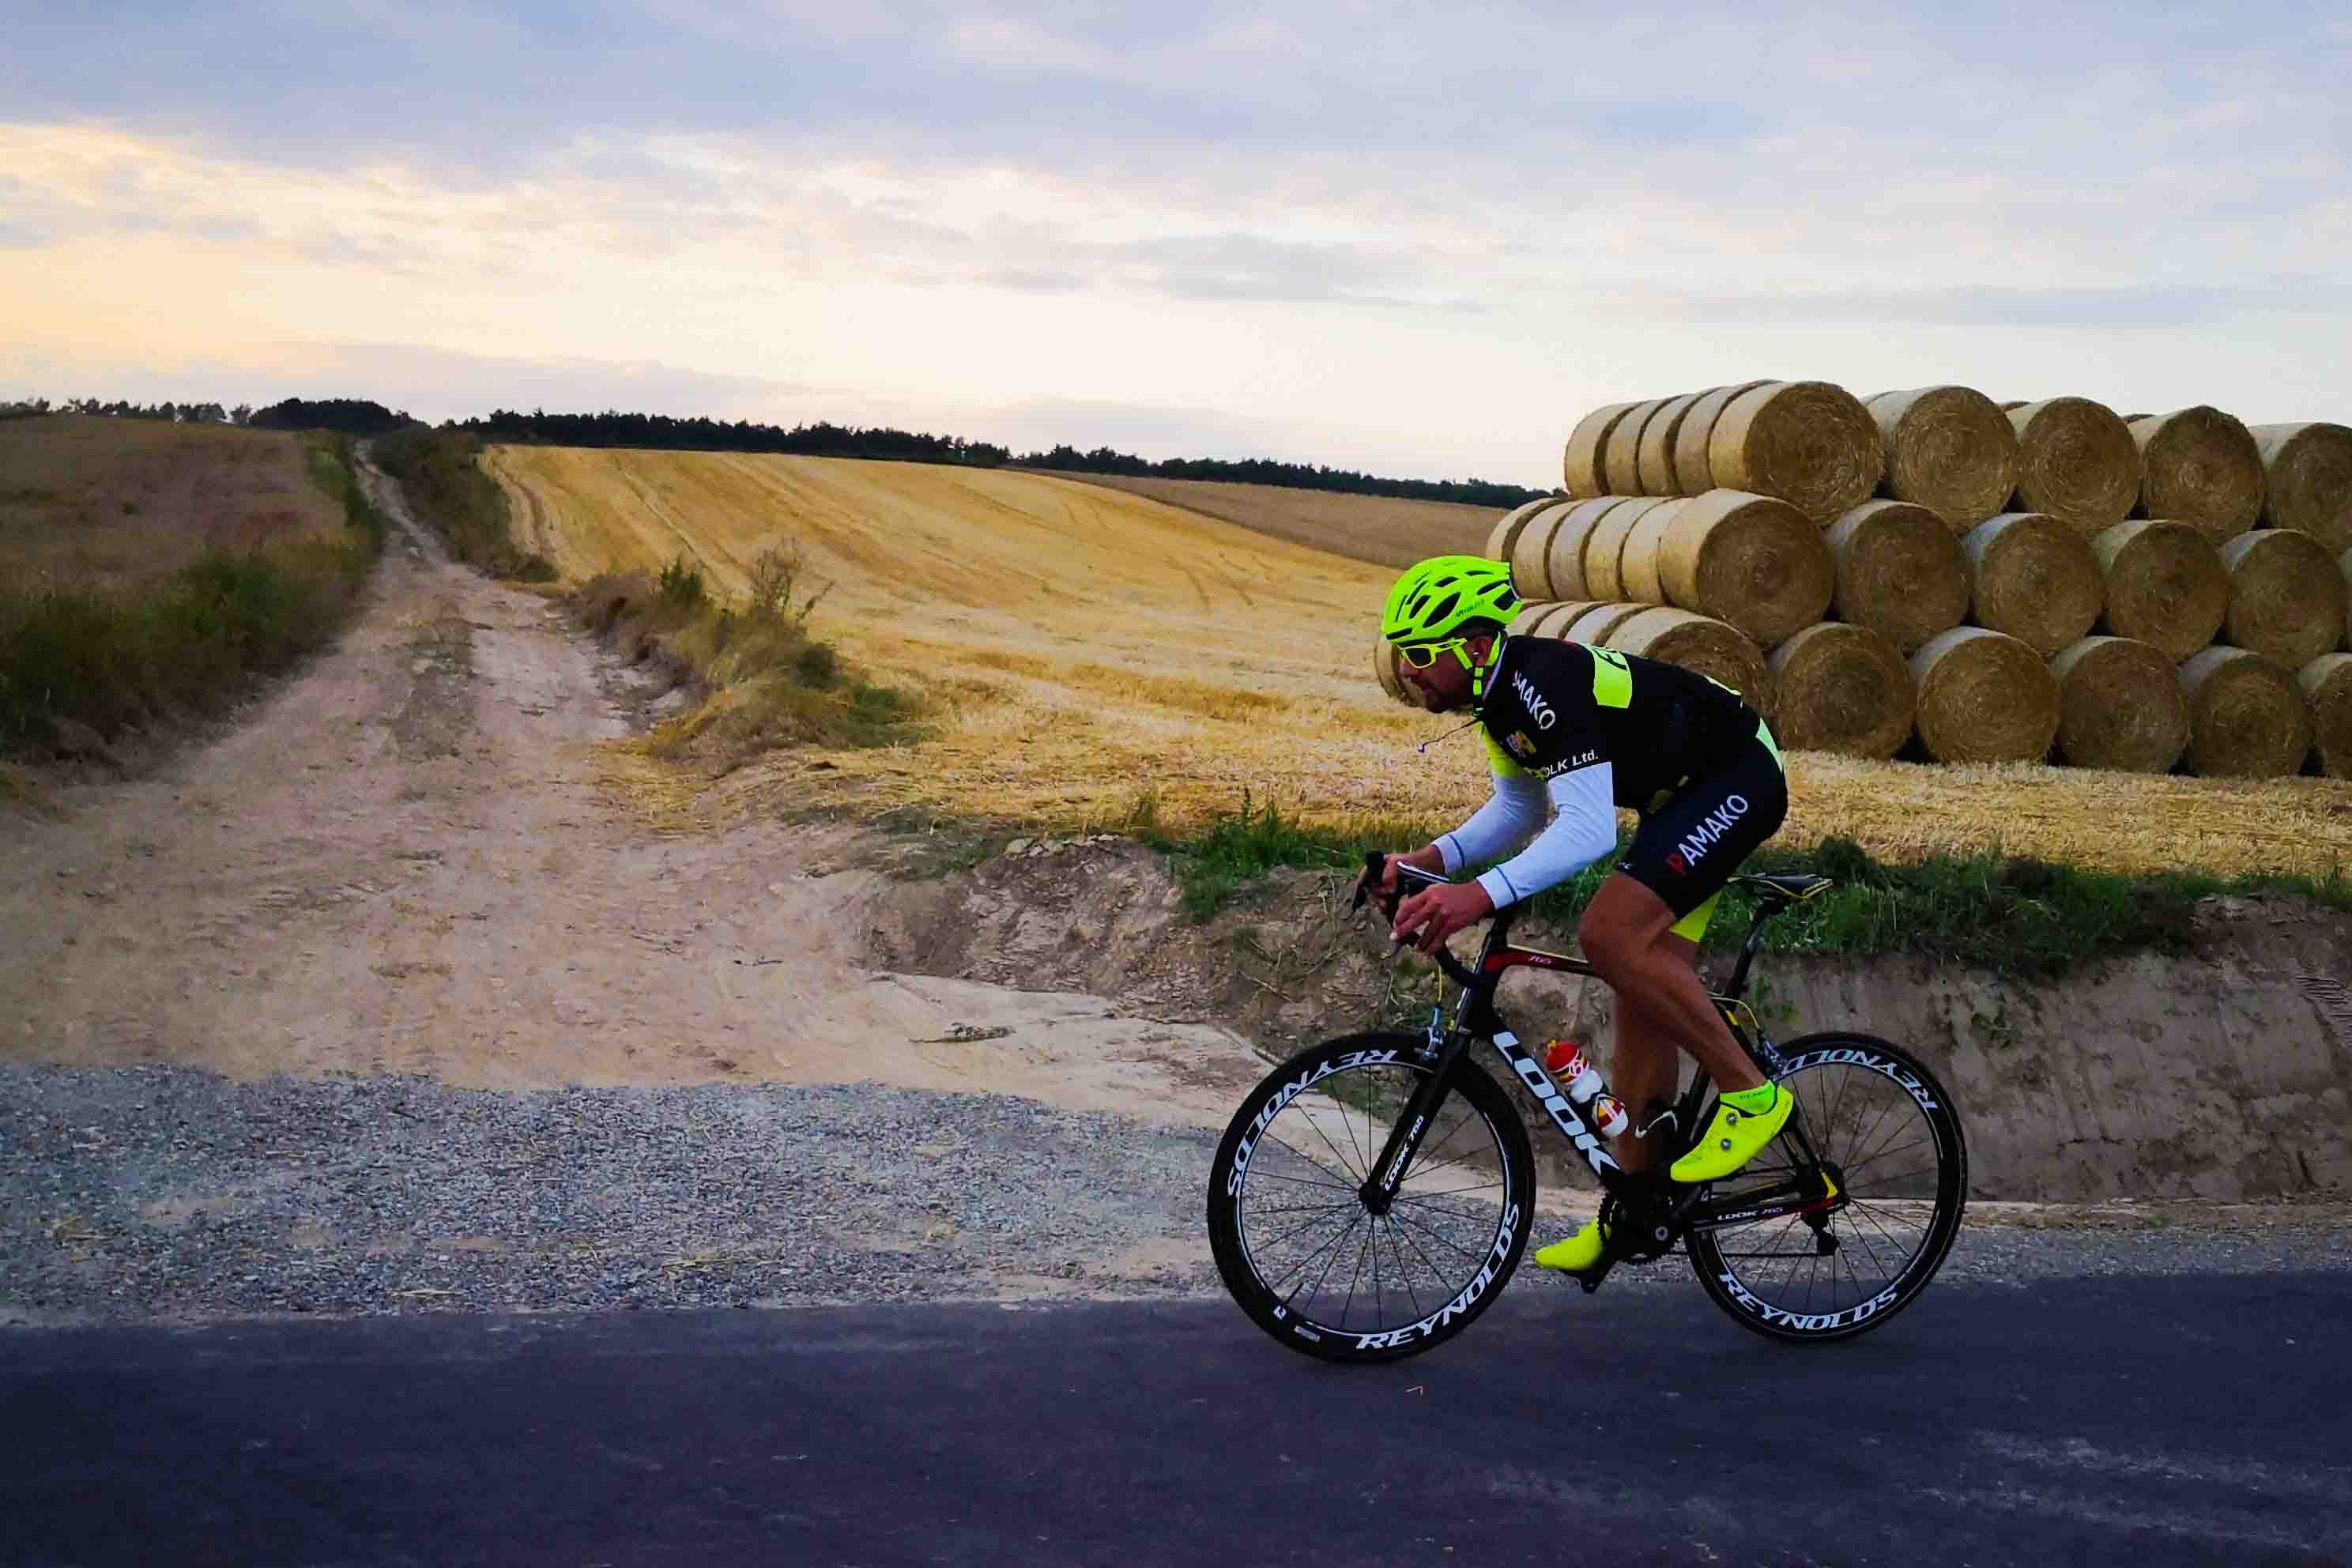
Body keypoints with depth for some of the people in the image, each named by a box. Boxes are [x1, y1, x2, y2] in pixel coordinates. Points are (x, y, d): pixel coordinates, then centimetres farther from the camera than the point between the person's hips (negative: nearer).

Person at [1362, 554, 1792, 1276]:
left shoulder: (1547, 683, -30)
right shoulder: (1501, 693, 1)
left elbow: (1588, 829, -38)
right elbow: (1518, 809, 11)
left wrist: (1481, 894, -49)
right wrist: (1433, 859, -5)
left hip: (1737, 779, -10)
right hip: (1683, 797, 10)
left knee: (1610, 935, -26)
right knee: (1642, 996, 7)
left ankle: (1749, 1093, -12)